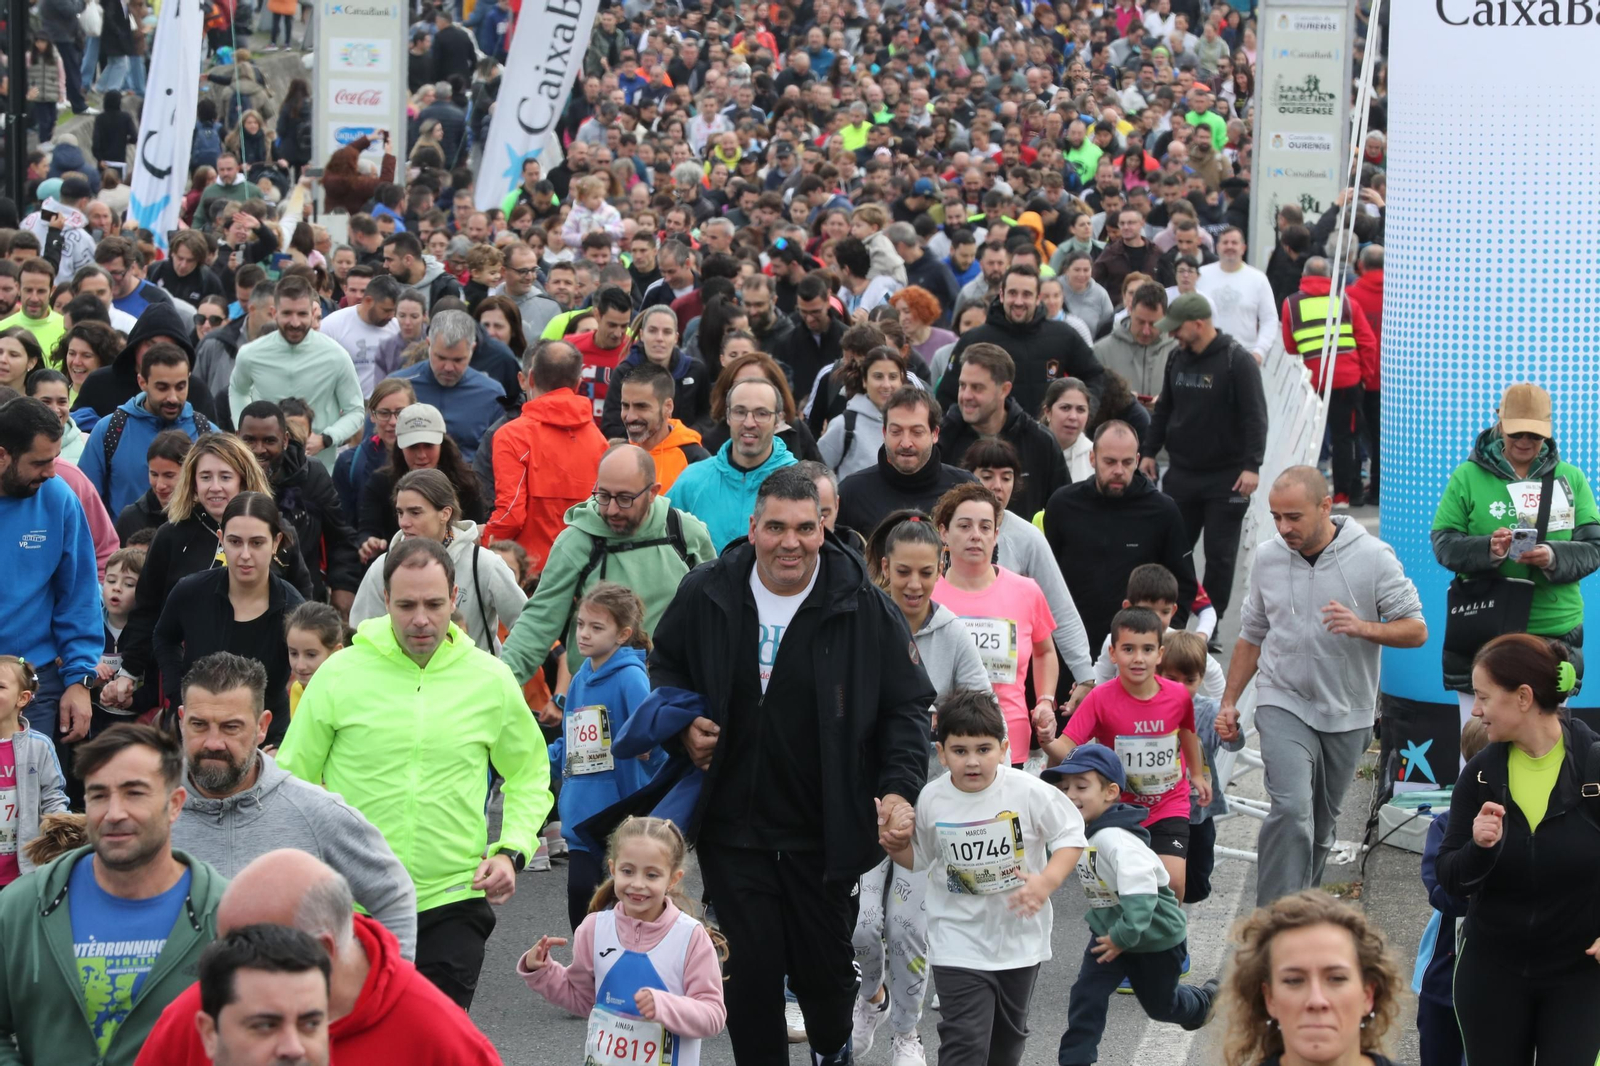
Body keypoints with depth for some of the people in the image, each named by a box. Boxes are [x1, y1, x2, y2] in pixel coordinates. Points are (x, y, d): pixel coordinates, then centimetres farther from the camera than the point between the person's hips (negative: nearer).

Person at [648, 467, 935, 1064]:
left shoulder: (865, 609, -8)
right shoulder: (705, 595, -2)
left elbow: (907, 707, -2)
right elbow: (665, 665, 17)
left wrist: (899, 787, -14)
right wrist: (683, 721, -1)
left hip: (824, 831, -1)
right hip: (731, 828, 1)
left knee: (824, 965, 9)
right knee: (750, 970, 2)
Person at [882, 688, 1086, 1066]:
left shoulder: (1029, 792, -16)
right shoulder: (931, 800, -9)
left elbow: (1070, 834, -6)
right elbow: (920, 858, 8)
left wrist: (1047, 882, -21)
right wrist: (896, 848, -13)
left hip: (1020, 937, 1)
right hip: (959, 943, -1)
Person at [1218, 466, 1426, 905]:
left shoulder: (1373, 557, -7)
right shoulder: (1268, 558, 2)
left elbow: (1416, 630, -7)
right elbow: (1252, 636, 14)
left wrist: (1363, 628, -25)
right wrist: (1229, 701, 11)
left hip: (1347, 714, 1)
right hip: (1284, 704, 0)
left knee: (1322, 824, 12)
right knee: (1292, 809, -20)